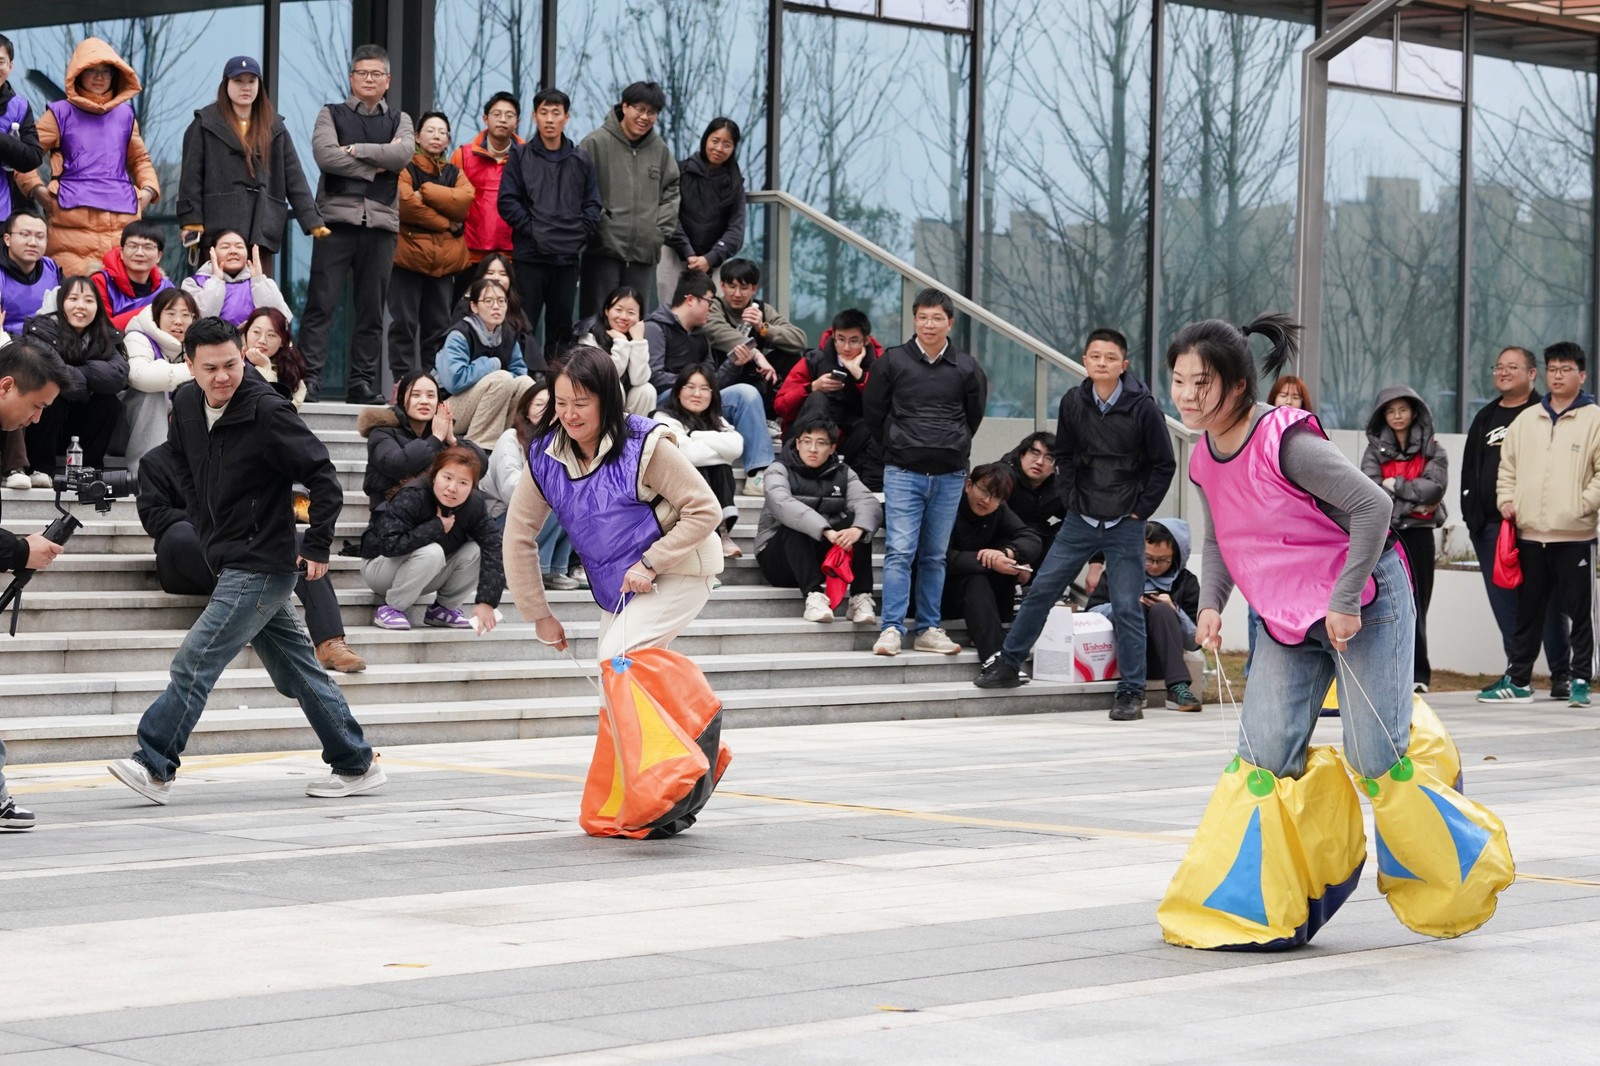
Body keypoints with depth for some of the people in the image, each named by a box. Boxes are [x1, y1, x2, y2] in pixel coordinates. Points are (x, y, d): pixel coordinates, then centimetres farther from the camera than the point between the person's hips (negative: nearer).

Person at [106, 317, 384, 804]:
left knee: (194, 663, -12)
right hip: (231, 562, 9)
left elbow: (324, 479, -16)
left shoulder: (267, 411, -19)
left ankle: (154, 765, -6)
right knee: (297, 670, 14)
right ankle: (356, 765, 22)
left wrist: (316, 546, -14)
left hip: (260, 567, -9)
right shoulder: (186, 405, 4)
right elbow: (185, 465, 23)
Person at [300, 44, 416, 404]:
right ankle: (309, 378, -10)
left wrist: (355, 150, -8)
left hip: (381, 222, 2)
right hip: (336, 217, -2)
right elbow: (325, 154, -7)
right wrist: (376, 165, -6)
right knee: (321, 303, -8)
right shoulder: (331, 114, 12)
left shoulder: (399, 120, 17)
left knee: (372, 309, 3)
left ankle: (362, 383, 8)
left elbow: (405, 153, -5)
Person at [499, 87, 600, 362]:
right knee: (524, 327, -3)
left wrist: (579, 234, -4)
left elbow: (593, 205, 9)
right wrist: (531, 230, -10)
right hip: (529, 256, -3)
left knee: (561, 328, 7)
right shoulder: (520, 156, 4)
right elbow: (507, 202, -2)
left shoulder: (581, 160, 10)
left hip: (568, 256, 3)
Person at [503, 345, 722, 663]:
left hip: (677, 574, -7)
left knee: (617, 656, -23)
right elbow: (519, 535, -2)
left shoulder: (644, 446, -24)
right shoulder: (545, 455, -10)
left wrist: (650, 563, -25)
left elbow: (705, 511, -20)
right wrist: (539, 614, -2)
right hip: (616, 587, 7)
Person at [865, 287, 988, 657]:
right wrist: (898, 449, 10)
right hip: (903, 472, -2)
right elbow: (873, 413, 8)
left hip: (949, 474, 2)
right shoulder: (892, 361, 0)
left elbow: (973, 416, 18)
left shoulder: (966, 368, 5)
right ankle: (892, 629, -11)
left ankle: (928, 629, 13)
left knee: (935, 556, 8)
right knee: (900, 551, -10)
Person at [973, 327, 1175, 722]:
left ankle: (1131, 693, 6)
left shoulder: (1143, 408, -11)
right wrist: (1072, 499, 3)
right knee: (1041, 589, 5)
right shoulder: (1073, 403, 0)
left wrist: (1140, 509, -6)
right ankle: (1008, 664, 19)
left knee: (1127, 607, -2)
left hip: (1124, 526, -3)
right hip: (1080, 521, 4)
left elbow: (1164, 464, -4)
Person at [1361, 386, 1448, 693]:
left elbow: (1434, 488, -9)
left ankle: (1417, 677, 2)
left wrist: (1394, 485, -6)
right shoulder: (1375, 450, 9)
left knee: (1415, 605, -1)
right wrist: (1412, 501, -10)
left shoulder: (1432, 449, 7)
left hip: (1418, 534, 0)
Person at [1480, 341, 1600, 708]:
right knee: (1527, 612, 11)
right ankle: (1517, 681, 17)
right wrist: (1506, 500, 4)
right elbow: (1507, 467, 18)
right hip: (1530, 534, 4)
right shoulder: (1526, 420, 12)